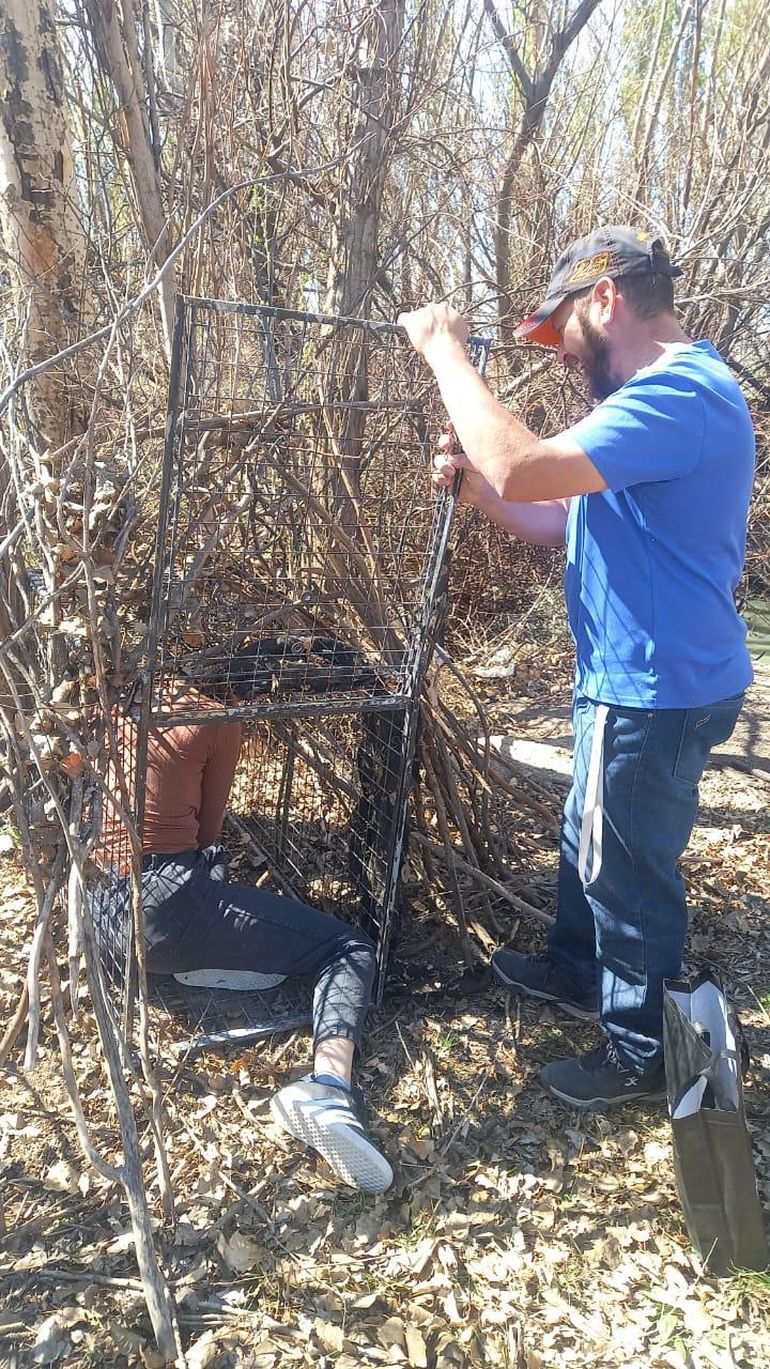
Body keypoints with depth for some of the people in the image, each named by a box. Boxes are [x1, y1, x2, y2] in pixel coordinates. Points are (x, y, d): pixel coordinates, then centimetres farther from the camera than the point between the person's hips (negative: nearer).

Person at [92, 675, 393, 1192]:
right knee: (348, 949, -1)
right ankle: (331, 1089, -26)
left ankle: (204, 959, 9)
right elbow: (207, 830, 7)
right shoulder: (217, 719, -1)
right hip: (165, 909, -7)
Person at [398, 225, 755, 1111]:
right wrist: (474, 485, -2)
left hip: (658, 690, -10)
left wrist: (446, 353, -22)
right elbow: (569, 524, 13)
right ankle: (578, 972, 48)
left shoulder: (680, 394, -23)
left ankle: (640, 1053, 28)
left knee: (629, 869, 6)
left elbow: (523, 470, -35)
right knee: (589, 838, 25)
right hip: (635, 681, 10)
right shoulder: (663, 394, 13)